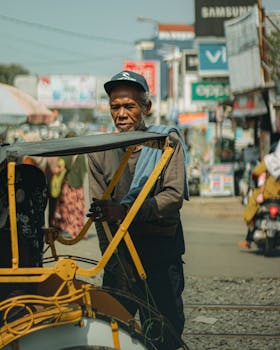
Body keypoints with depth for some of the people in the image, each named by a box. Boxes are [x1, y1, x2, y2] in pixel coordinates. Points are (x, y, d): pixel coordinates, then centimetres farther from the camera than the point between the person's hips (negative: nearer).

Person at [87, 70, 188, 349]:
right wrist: (118, 264, -13)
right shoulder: (100, 152, 3)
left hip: (162, 246, -1)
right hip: (119, 246, 2)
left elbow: (174, 195, -14)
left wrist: (125, 211, -26)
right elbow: (101, 214, -2)